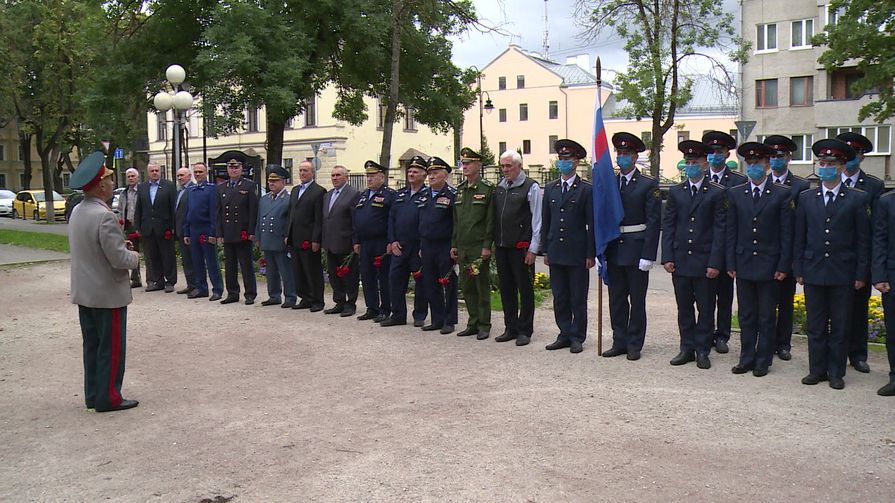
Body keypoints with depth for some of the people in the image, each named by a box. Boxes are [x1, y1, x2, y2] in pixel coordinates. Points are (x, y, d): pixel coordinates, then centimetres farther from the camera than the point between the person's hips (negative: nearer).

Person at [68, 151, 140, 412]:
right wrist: (134, 256, -3)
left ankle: (93, 395, 25)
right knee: (111, 348, 3)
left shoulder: (77, 211, 6)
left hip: (84, 293, 9)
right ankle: (108, 398, 11)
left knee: (92, 346, 16)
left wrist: (122, 245, 10)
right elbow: (119, 259, -24)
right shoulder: (104, 216, -23)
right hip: (108, 293, -9)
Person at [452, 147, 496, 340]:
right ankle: (473, 323, 20)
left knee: (482, 286, 0)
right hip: (463, 248, 7)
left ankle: (484, 325, 9)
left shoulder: (488, 189, -6)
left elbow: (491, 220, -10)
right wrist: (454, 244, 14)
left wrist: (487, 246, -14)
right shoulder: (460, 189, 14)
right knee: (466, 286, 10)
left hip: (479, 247, -7)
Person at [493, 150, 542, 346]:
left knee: (525, 289, 3)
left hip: (522, 247, -6)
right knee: (506, 289, 12)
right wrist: (494, 244, 10)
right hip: (501, 247, 6)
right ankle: (511, 328, 22)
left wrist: (533, 249, -10)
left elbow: (537, 220, -6)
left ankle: (524, 331, 12)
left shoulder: (531, 187, -5)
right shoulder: (499, 188, 12)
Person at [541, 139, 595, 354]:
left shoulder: (587, 190, -3)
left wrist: (591, 254, -8)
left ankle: (577, 338, 13)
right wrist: (545, 250, 8)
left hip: (577, 253, -4)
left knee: (578, 299, 3)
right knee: (559, 298, 10)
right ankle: (565, 334, 20)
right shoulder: (550, 189, 11)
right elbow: (545, 221, 13)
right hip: (556, 253, 5)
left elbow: (592, 224, -5)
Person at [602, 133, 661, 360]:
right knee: (617, 299, 11)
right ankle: (619, 342, 22)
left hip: (637, 251, -4)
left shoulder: (649, 184, -4)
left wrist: (648, 255, -14)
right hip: (614, 251, 4)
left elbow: (653, 222, -8)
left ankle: (634, 345, 14)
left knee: (637, 301, 4)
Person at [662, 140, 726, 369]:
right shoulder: (675, 192, 9)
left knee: (705, 309, 4)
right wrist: (667, 257, -1)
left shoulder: (717, 193, -1)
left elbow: (720, 229, -5)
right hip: (680, 261, 3)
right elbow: (668, 226, 8)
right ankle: (687, 348, 20)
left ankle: (702, 350, 15)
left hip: (705, 262, -3)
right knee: (684, 308, 10)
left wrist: (714, 263, -10)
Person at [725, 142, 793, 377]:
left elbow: (786, 233, -2)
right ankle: (746, 359, 19)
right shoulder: (735, 194, 6)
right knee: (746, 316, 10)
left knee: (767, 317, 6)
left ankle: (763, 361, 15)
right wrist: (731, 263, 1)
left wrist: (783, 266, -7)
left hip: (769, 265, -2)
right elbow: (731, 232, 6)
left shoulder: (782, 194, -1)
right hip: (744, 265, 3)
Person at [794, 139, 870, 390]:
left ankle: (836, 373, 16)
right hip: (814, 273, 2)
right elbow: (800, 238, 8)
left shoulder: (858, 199, 0)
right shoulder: (806, 198, 6)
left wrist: (861, 274, -4)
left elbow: (863, 240, 0)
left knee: (839, 327, 6)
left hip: (843, 274, -2)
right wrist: (798, 270, 4)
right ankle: (817, 370, 19)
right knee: (815, 327, 8)